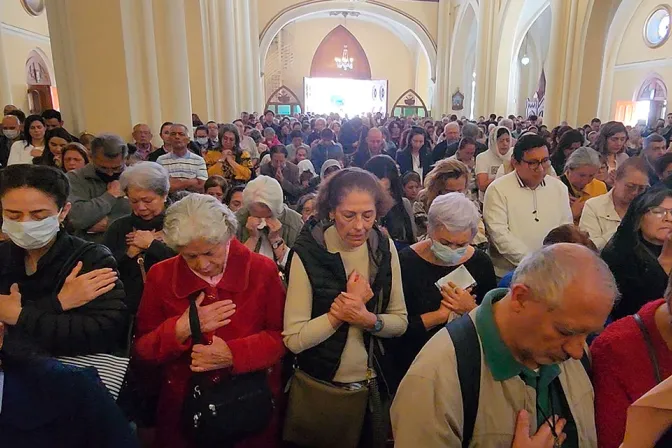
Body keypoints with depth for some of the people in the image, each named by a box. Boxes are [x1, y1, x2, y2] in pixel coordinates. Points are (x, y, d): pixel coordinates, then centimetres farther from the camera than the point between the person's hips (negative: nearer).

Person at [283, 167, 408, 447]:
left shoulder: (384, 247, -8)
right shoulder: (308, 253, -20)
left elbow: (400, 322, -3)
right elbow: (294, 339, -20)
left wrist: (368, 320, -23)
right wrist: (348, 306, -23)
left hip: (375, 385, 4)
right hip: (321, 388, -3)